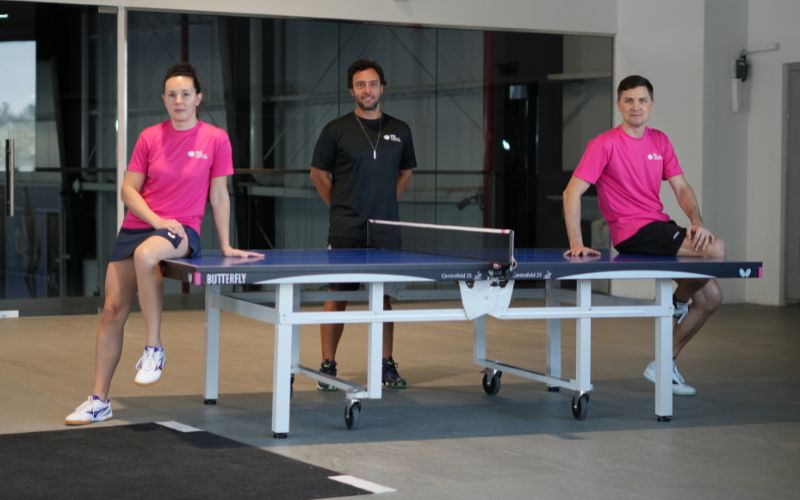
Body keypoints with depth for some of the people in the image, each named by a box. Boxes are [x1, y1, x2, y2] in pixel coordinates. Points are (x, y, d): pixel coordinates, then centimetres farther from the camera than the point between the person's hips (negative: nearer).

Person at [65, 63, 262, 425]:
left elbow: (219, 197, 4)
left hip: (182, 232, -4)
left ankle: (154, 349, -24)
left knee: (145, 254, -39)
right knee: (113, 309, -2)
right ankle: (99, 401, 10)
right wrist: (158, 220, -10)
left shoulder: (215, 139, -1)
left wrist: (225, 246, 6)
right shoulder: (150, 138, 4)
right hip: (136, 228, 4)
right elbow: (128, 190, 5)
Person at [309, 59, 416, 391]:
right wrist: (340, 205, 5)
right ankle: (328, 366, 5)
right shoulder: (337, 130, -2)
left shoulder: (399, 131, 8)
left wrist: (386, 202, 11)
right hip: (346, 231, -3)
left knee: (385, 296, 7)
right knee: (337, 295, -1)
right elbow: (319, 173, 7)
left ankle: (387, 365, 14)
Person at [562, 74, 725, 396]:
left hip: (660, 229, 8)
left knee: (710, 297, 4)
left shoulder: (660, 141, 11)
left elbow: (681, 188, 10)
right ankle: (677, 301, 5)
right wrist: (576, 243, -23)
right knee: (715, 250, -25)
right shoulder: (605, 144, -8)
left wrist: (696, 221, -10)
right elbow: (572, 192, -13)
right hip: (633, 235, -8)